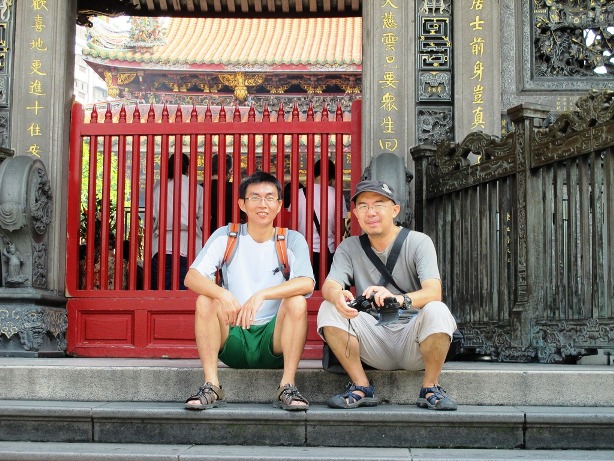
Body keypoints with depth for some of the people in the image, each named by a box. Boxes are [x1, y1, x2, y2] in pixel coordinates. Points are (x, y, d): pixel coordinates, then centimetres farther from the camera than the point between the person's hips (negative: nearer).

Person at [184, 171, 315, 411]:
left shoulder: (292, 241, -1)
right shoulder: (225, 236, 2)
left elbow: (307, 283, -20)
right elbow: (192, 277, -11)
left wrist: (261, 295, -35)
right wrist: (223, 294, -32)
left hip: (274, 341, -1)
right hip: (233, 341, 1)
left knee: (297, 301, -26)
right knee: (205, 300, -23)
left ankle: (287, 386, -23)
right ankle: (211, 386, -22)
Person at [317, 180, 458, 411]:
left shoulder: (419, 242, -4)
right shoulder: (349, 248, 6)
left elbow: (433, 292, -20)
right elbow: (329, 285, -11)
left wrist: (398, 299, -42)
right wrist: (337, 296, -38)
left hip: (412, 340, -2)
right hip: (374, 340, 3)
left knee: (436, 310, -32)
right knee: (329, 309, -19)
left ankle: (430, 387, -11)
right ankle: (361, 387, -9)